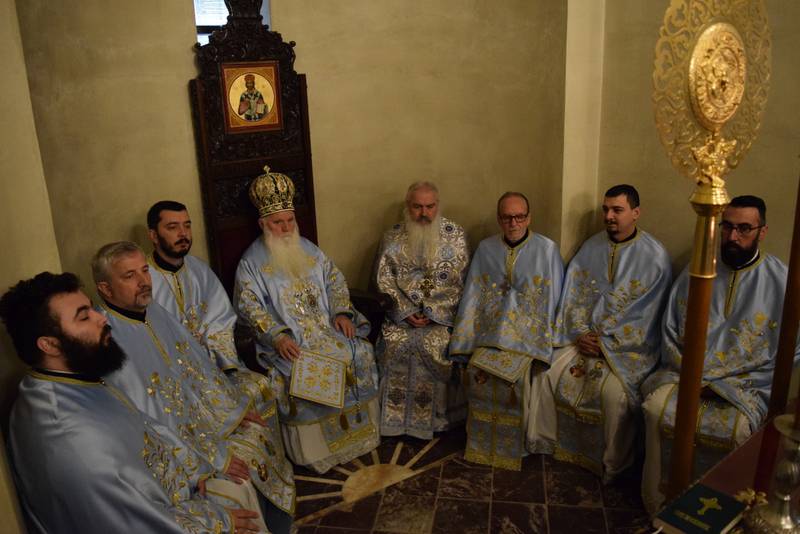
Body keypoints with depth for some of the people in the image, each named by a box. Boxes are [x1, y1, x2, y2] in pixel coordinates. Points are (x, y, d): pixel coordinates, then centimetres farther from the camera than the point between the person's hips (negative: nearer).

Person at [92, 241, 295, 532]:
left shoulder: (154, 311, 1)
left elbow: (199, 362, 11)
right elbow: (147, 423, -25)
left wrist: (238, 406, 5)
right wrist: (213, 457, -21)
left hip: (206, 414, 8)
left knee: (268, 435, 3)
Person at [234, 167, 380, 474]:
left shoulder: (308, 249, 13)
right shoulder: (252, 261, -2)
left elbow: (335, 281, 14)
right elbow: (248, 305, -9)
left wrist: (342, 312, -5)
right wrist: (276, 335, -23)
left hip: (327, 327, 5)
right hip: (287, 338, -4)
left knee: (359, 353, -15)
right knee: (301, 372, -29)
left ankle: (356, 430, 2)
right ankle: (312, 447, -10)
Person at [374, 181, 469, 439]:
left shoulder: (455, 234, -1)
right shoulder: (392, 237, 4)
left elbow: (459, 282, -4)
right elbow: (384, 278, 2)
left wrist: (433, 313, -13)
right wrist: (406, 311, -10)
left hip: (442, 311, -1)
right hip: (403, 310, 2)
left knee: (435, 344, -27)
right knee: (395, 343, -23)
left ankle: (435, 416, -9)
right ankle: (396, 416, -8)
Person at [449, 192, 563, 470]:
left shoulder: (547, 249, 1)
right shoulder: (485, 249, 10)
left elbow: (553, 301, 1)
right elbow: (473, 296, 10)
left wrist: (543, 344, -6)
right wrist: (467, 340, 1)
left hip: (531, 330, -2)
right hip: (492, 329, 2)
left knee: (516, 374, -27)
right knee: (476, 369, -24)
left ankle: (513, 446, -4)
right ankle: (484, 443, -4)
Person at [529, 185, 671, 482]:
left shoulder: (654, 256, -7)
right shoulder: (591, 247, 7)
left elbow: (648, 315, -10)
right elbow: (574, 295, 8)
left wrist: (606, 343, -13)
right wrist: (581, 334, -7)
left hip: (629, 344, -5)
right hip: (586, 335, 5)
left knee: (614, 391, -28)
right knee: (550, 374, -15)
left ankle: (614, 465, -5)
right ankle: (547, 440, 5)